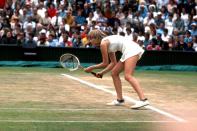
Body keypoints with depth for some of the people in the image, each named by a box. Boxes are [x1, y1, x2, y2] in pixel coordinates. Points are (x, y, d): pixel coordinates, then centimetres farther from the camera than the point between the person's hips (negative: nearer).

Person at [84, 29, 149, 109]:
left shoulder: (103, 43, -6)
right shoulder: (107, 43, 21)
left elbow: (105, 63, 0)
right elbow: (113, 63, 23)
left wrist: (92, 68, 12)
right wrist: (102, 73, 21)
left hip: (131, 50, -10)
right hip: (128, 52, 10)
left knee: (128, 76, -21)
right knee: (114, 73, 15)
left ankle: (143, 100, -35)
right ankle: (120, 100, 17)